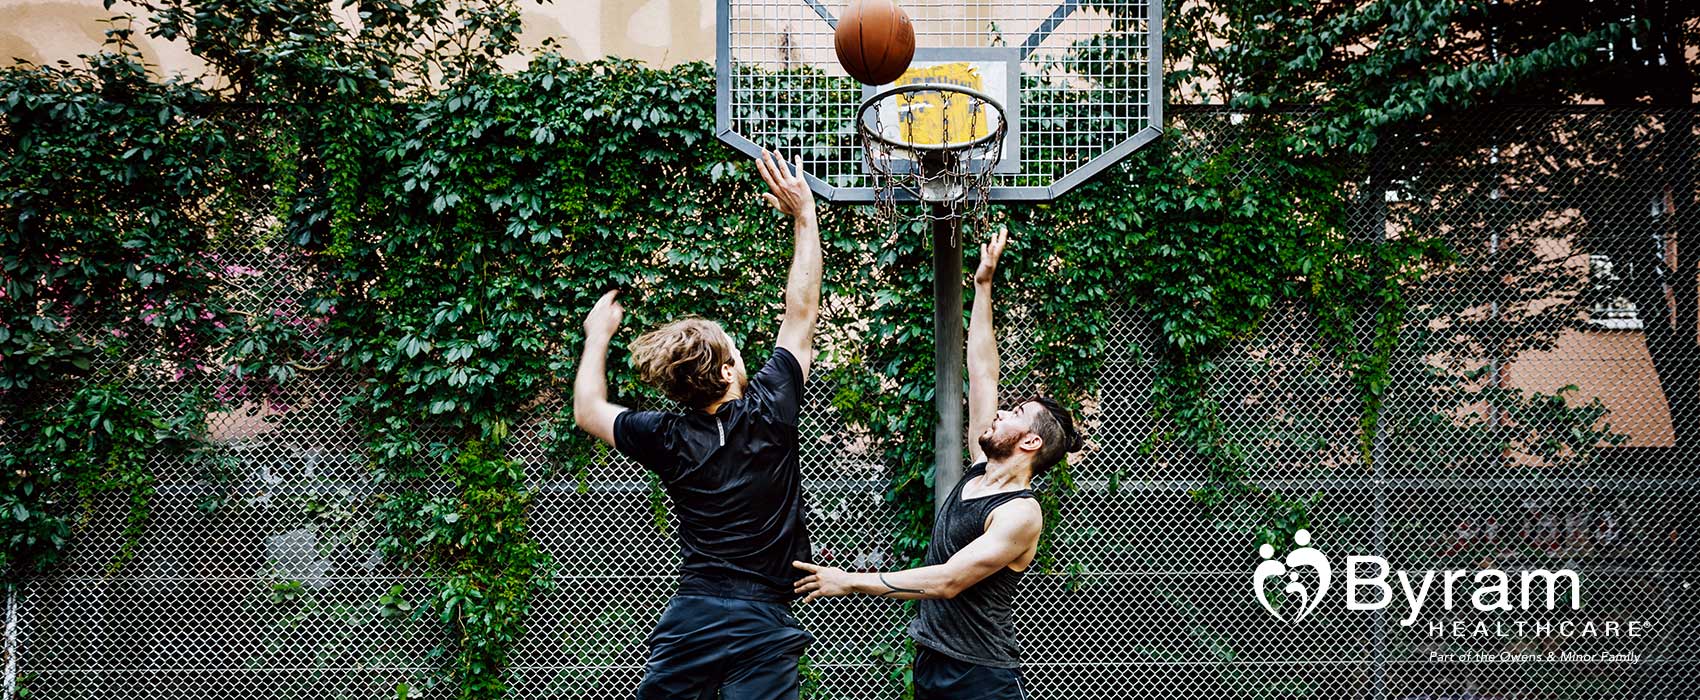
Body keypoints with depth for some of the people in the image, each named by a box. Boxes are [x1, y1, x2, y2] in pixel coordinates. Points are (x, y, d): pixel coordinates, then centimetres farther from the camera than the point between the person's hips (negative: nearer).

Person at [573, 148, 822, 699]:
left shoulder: (667, 440, -2)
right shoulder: (769, 412, -7)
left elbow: (588, 412, 17)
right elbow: (802, 312, 4)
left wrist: (598, 335, 29)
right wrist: (804, 214, 12)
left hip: (690, 620, 2)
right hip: (762, 627, -2)